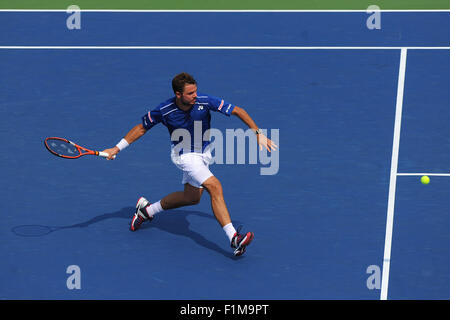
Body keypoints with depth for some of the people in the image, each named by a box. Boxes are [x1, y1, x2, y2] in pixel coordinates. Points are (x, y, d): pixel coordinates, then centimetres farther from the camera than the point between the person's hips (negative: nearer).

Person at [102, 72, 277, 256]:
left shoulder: (204, 101, -20)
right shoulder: (164, 110, -21)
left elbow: (237, 111, -13)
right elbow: (142, 128, -3)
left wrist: (258, 133, -19)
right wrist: (117, 148, -4)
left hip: (204, 153, 5)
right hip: (184, 155, -5)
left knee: (192, 197, 18)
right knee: (215, 187, -24)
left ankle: (147, 210, 38)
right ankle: (234, 238, -25)